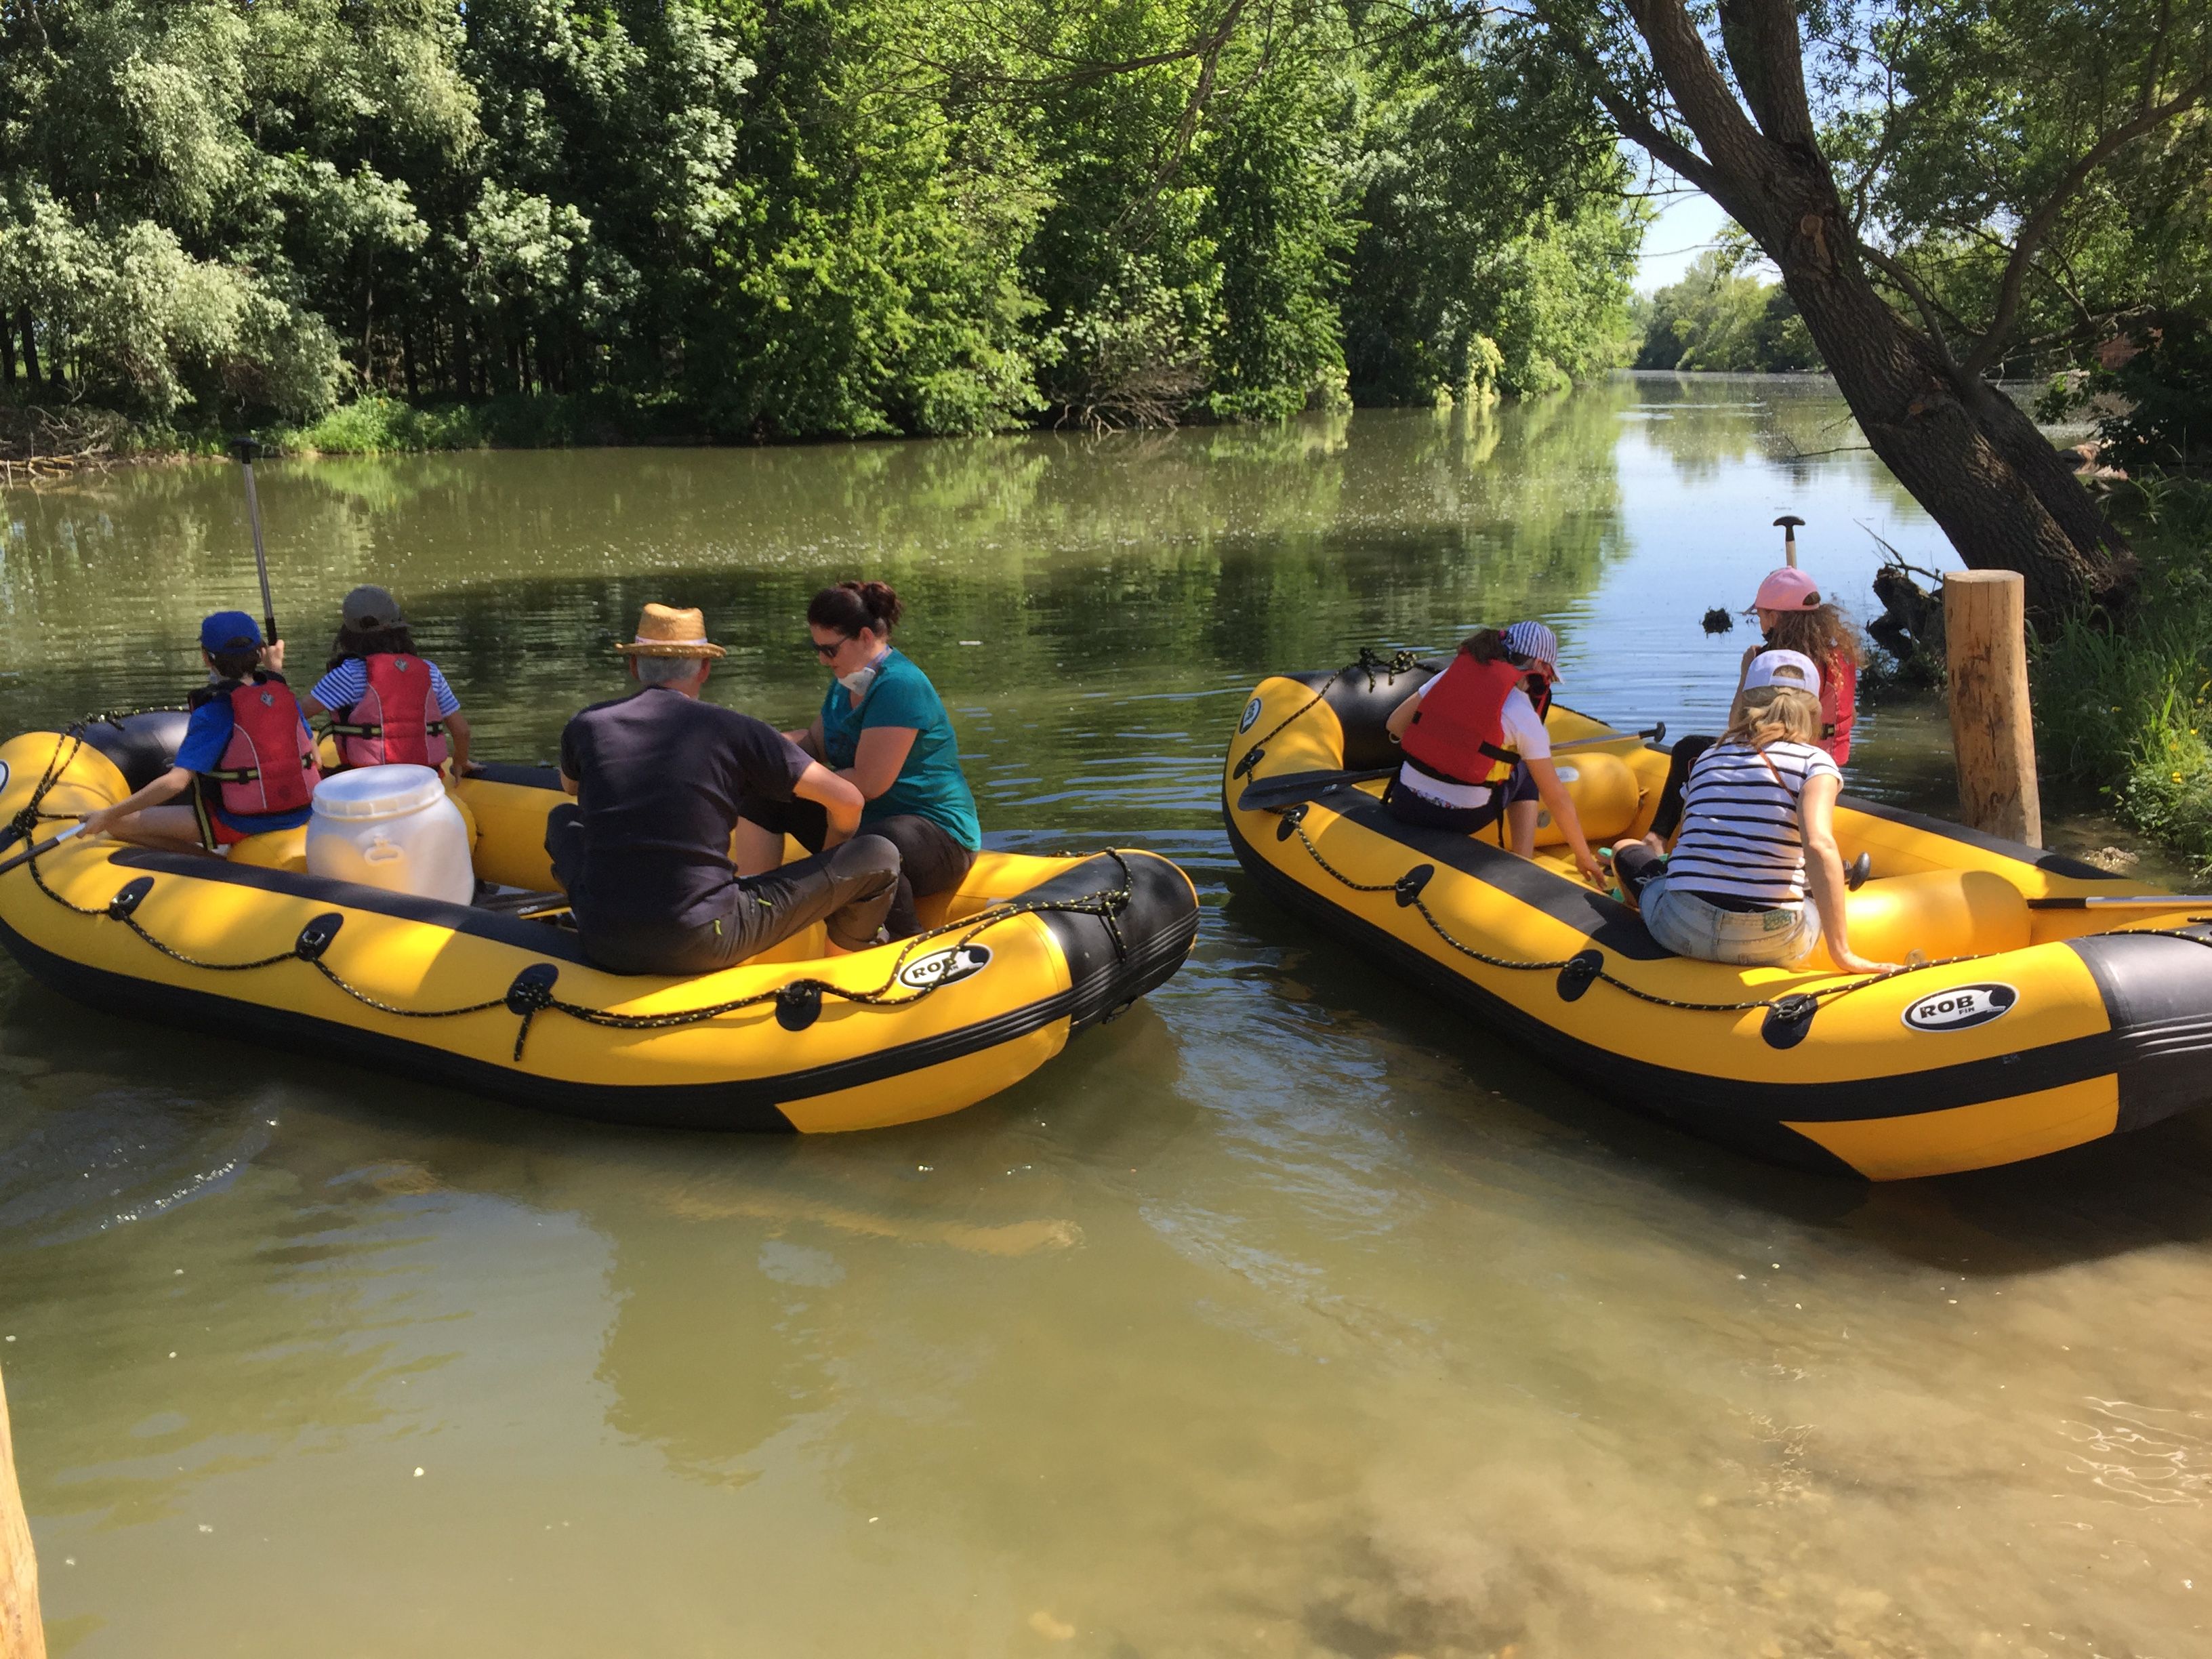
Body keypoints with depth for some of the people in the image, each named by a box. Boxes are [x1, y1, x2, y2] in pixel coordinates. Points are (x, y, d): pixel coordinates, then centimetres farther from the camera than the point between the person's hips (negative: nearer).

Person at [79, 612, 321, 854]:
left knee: (119, 824, -2)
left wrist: (108, 815, -18)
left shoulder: (213, 712, -18)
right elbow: (315, 759, 7)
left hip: (242, 823, -7)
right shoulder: (282, 693, -2)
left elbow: (176, 782, -23)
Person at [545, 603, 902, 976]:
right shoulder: (735, 730, -6)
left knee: (564, 818, 35)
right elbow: (848, 800, -2)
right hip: (702, 949, -4)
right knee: (879, 857, 7)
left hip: (603, 945, 5)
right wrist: (831, 862, 18)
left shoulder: (587, 725, 4)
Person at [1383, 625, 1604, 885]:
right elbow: (1556, 799, -1)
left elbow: (1395, 724, 11)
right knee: (1526, 770, 22)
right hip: (1461, 819, -3)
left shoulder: (1451, 674, 6)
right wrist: (1583, 856, 10)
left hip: (1404, 805, 4)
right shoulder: (1524, 717, -5)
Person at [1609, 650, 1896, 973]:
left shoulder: (1708, 758, 13)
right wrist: (1841, 952, -15)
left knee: (1626, 849, 31)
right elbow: (1819, 845, -16)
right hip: (1769, 944, -2)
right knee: (1823, 904, 34)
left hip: (1682, 934, 2)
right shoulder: (1814, 761, 1)